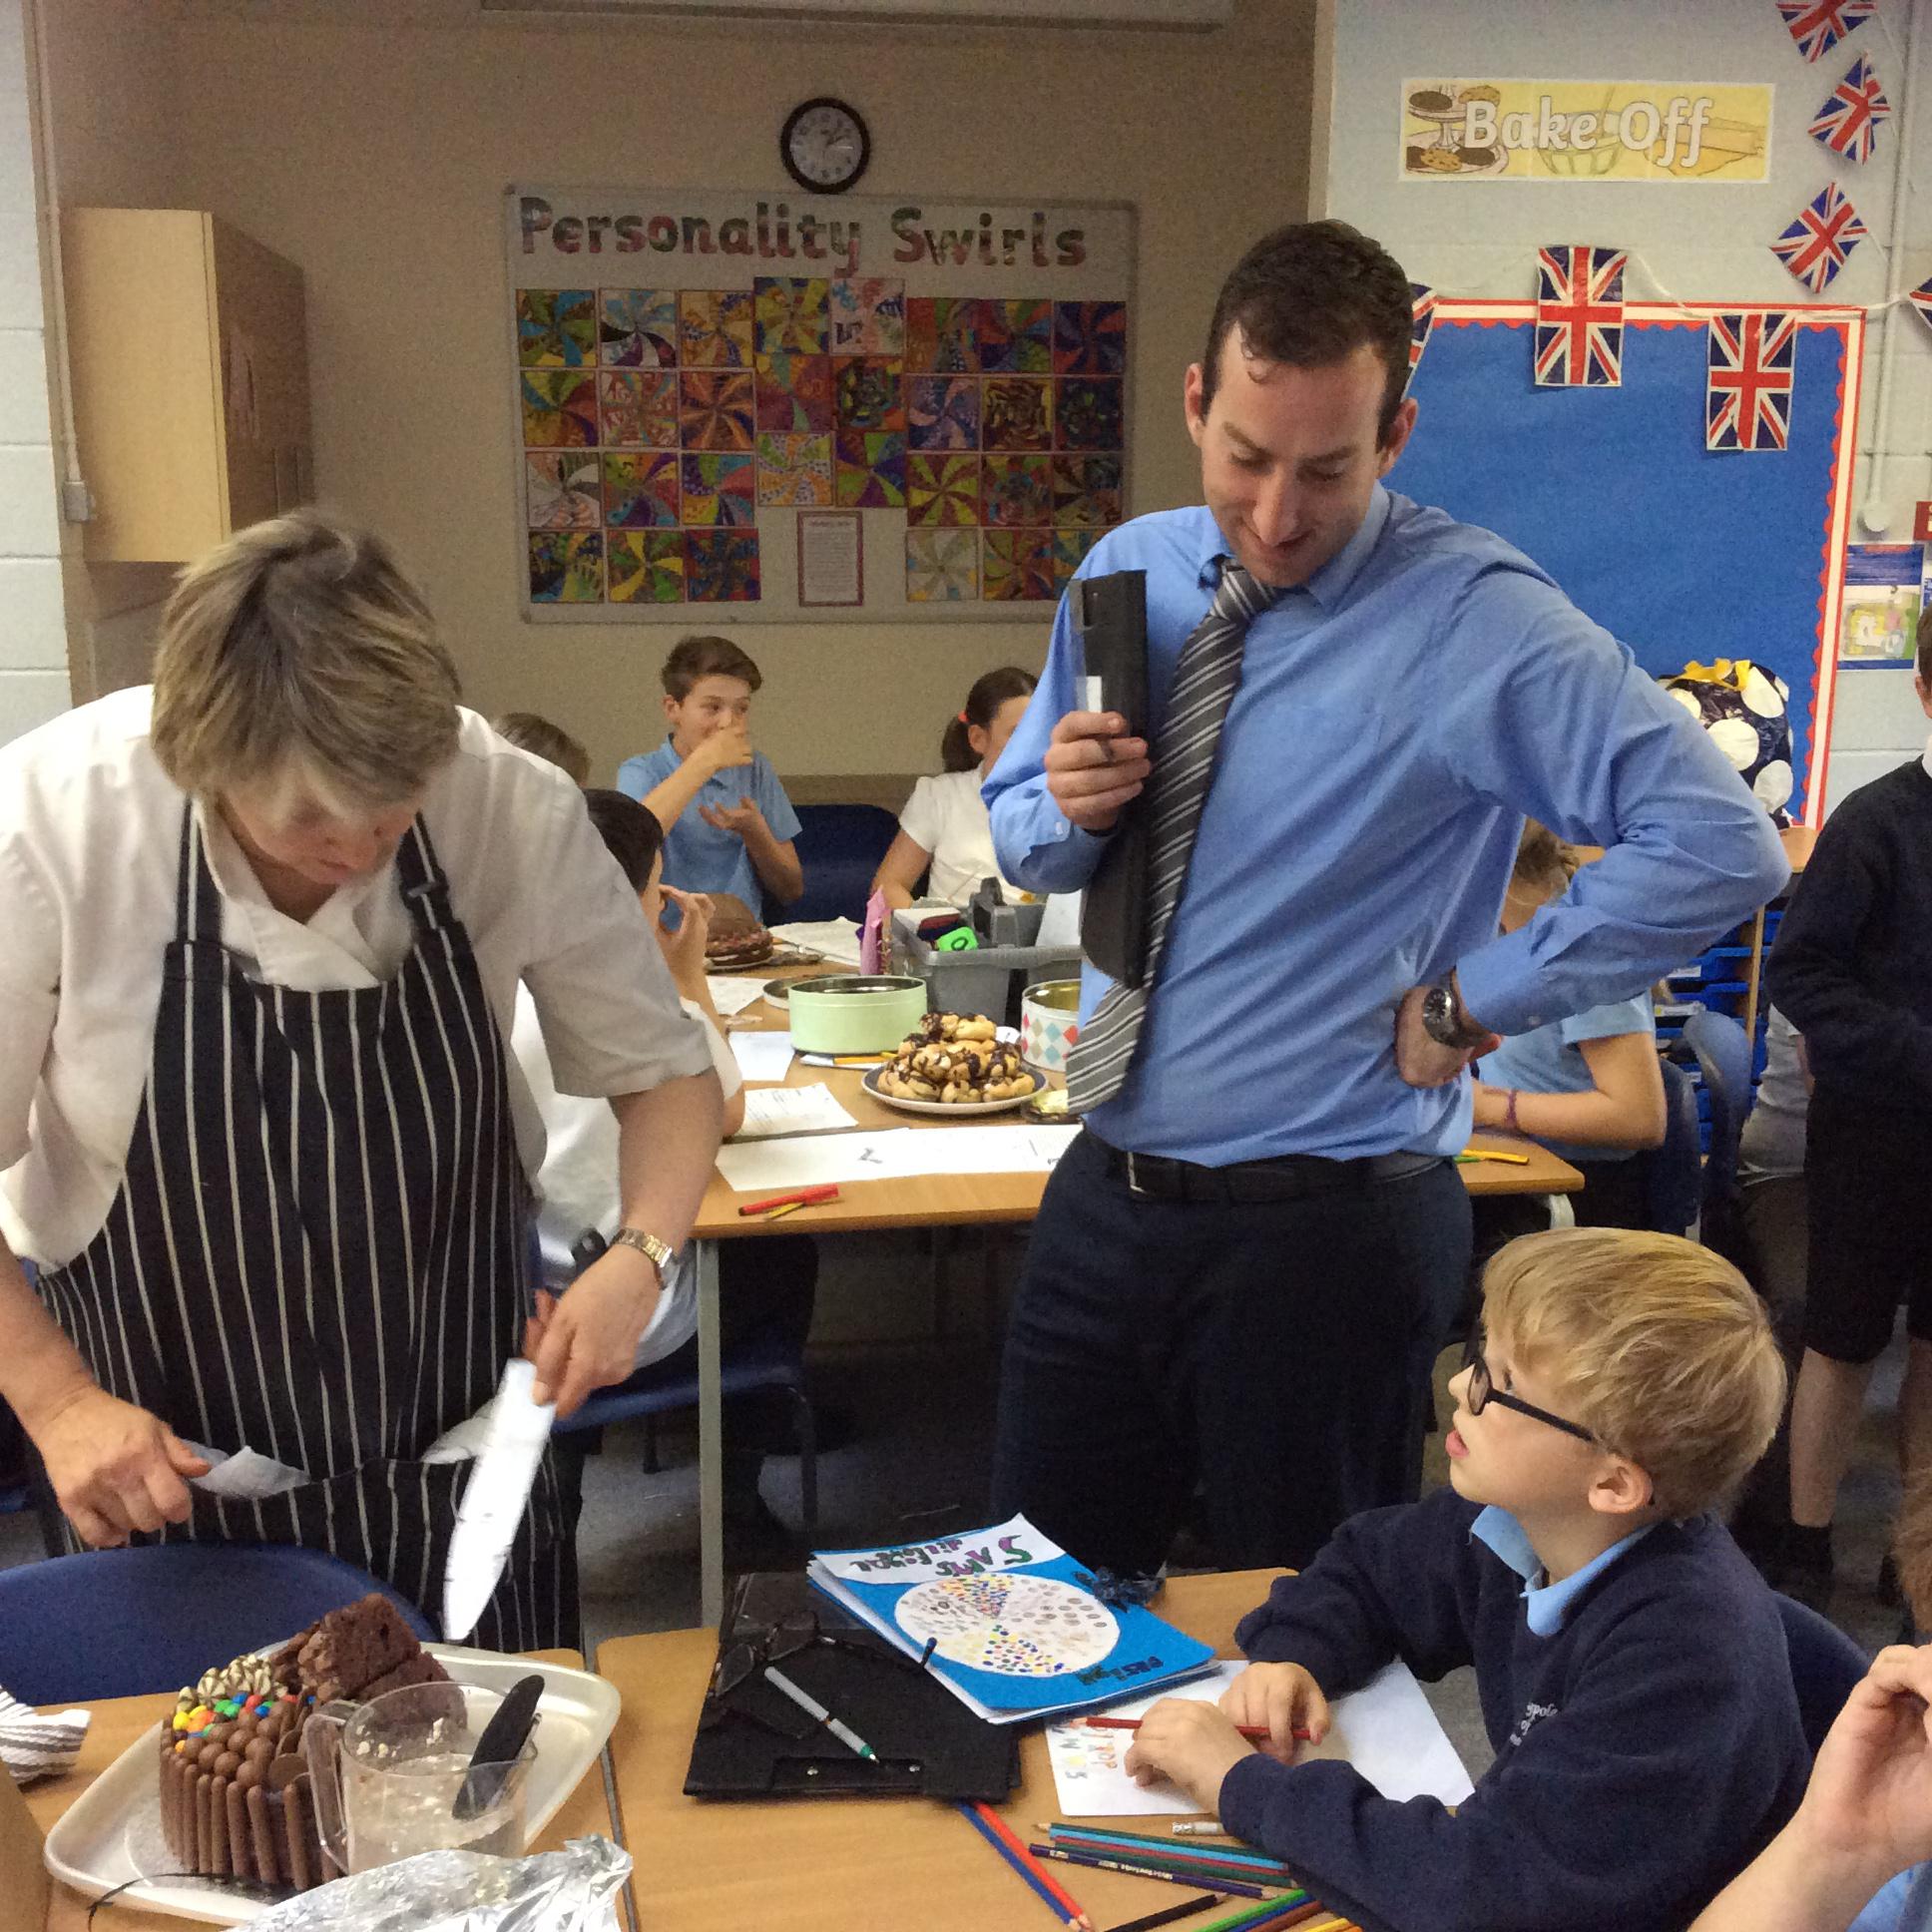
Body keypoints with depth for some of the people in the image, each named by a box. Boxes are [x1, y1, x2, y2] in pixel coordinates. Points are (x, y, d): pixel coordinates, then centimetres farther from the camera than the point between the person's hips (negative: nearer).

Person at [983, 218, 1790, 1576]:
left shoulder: (1474, 621, -15)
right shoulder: (1129, 574, 4)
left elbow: (1723, 847, -22)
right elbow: (1022, 840, 14)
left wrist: (1473, 1002, -18)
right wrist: (1070, 807, -10)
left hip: (1323, 1233, -5)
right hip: (1105, 1197, 6)